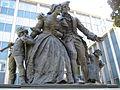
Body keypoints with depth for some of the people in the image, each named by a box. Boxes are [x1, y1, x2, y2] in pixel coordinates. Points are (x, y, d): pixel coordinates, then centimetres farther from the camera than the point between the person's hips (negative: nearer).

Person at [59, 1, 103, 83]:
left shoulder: (75, 19, 24)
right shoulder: (59, 20, 16)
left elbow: (83, 29, 19)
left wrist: (93, 36, 10)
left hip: (77, 39, 4)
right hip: (67, 39, -3)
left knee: (83, 59, -9)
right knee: (73, 54, -32)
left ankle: (88, 81, -6)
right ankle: (75, 79, -39)